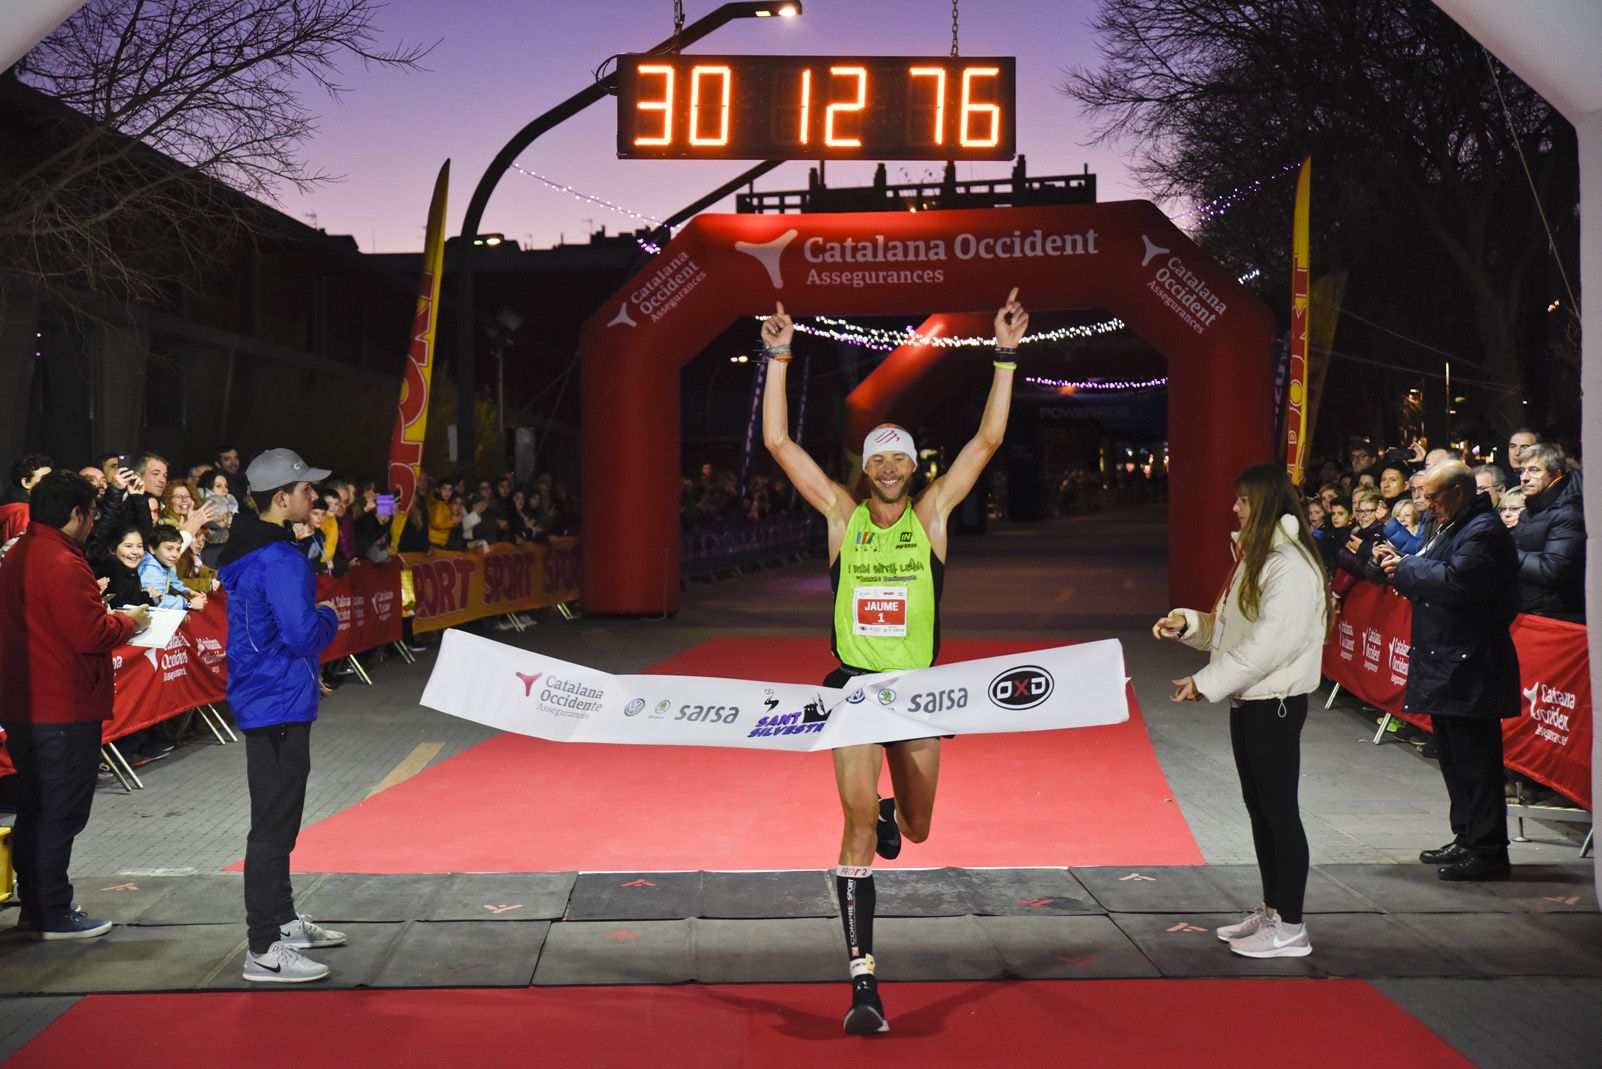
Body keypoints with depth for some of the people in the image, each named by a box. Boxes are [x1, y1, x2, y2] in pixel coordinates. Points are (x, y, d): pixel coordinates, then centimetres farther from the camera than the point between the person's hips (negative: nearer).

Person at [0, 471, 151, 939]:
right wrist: (128, 621, -6)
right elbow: (90, 635, -23)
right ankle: (53, 915, 6)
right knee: (60, 814, -1)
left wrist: (104, 615, 14)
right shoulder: (63, 564, -19)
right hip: (65, 710, -10)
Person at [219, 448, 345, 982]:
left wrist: (304, 676, 19)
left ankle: (283, 919, 35)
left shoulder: (248, 552, 12)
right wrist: (328, 616, -6)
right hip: (279, 705, -11)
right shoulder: (280, 560, -21)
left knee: (278, 819, 21)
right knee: (273, 826, -7)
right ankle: (264, 950, -2)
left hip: (262, 700, 11)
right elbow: (304, 634, -26)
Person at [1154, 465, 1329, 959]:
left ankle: (1290, 928, 5)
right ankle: (1270, 911, 26)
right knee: (1258, 807, 15)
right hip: (1247, 701, 10)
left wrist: (1207, 683, -22)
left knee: (1279, 810, -3)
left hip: (1276, 703, -10)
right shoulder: (1254, 557, 14)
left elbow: (1270, 643, -25)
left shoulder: (1291, 566, -18)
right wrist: (1188, 622, 3)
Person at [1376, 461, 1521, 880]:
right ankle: (1467, 839, 27)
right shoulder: (1452, 527, 17)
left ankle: (1487, 850, 0)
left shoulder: (1484, 531, -15)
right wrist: (1399, 564, 4)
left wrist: (1406, 569, -14)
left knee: (1474, 759, -6)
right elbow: (1435, 579, 19)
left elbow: (1455, 581, -26)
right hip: (1448, 662, 11)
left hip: (1471, 668, -11)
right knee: (1453, 754, 17)